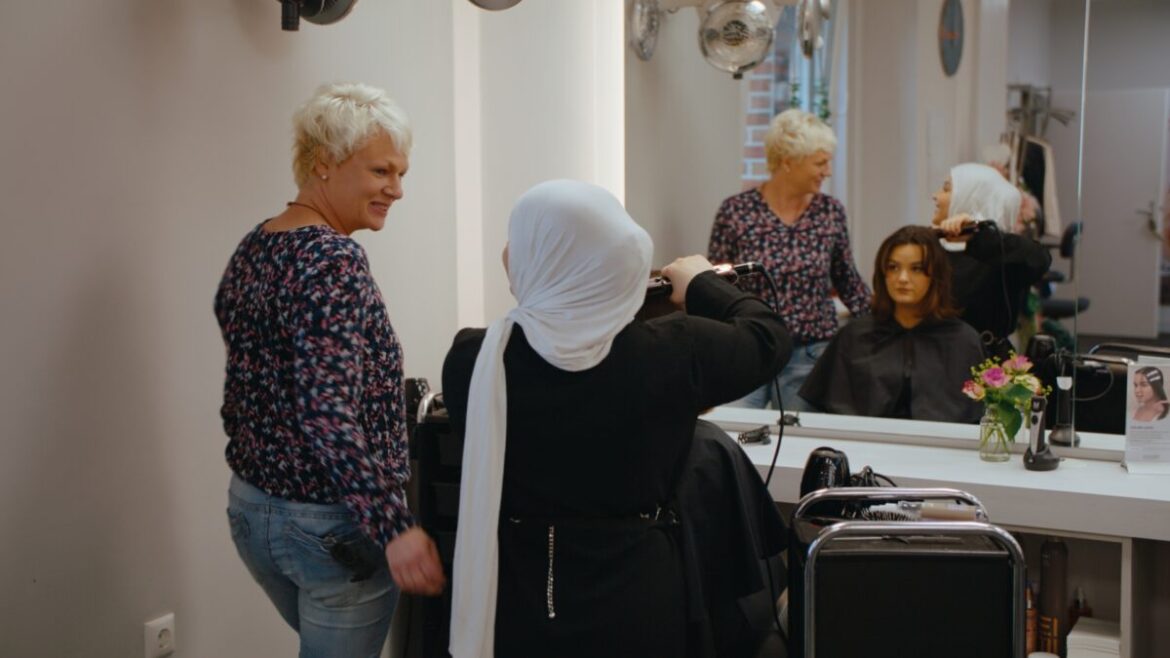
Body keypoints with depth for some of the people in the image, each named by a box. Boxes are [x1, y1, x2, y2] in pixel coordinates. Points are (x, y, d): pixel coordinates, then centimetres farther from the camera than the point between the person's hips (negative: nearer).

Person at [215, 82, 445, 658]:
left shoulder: (251, 249, 6)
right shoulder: (333, 260, -20)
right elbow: (330, 412, -29)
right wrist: (393, 526, -31)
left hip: (251, 508, 9)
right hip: (329, 524, -9)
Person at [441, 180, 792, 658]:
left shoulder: (474, 359, -15)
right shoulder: (674, 352, -17)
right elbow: (770, 336, 2)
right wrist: (702, 283, 17)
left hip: (514, 601, 1)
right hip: (636, 598, 0)